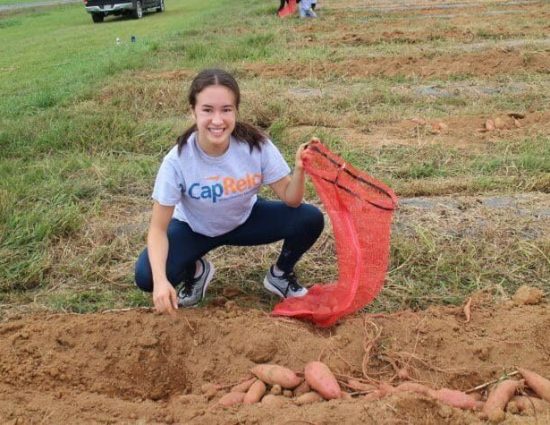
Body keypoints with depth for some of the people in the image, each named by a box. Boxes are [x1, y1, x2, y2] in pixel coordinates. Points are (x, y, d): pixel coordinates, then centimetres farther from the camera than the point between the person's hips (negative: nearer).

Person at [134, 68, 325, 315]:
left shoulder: (256, 144, -25)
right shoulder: (178, 161, -30)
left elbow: (290, 199, -18)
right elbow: (158, 228, -24)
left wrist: (299, 170, -40)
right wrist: (160, 280, -39)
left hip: (245, 219, 2)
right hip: (194, 228, -1)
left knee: (310, 220, -22)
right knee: (146, 276, -27)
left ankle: (280, 275, 9)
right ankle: (196, 271, 9)